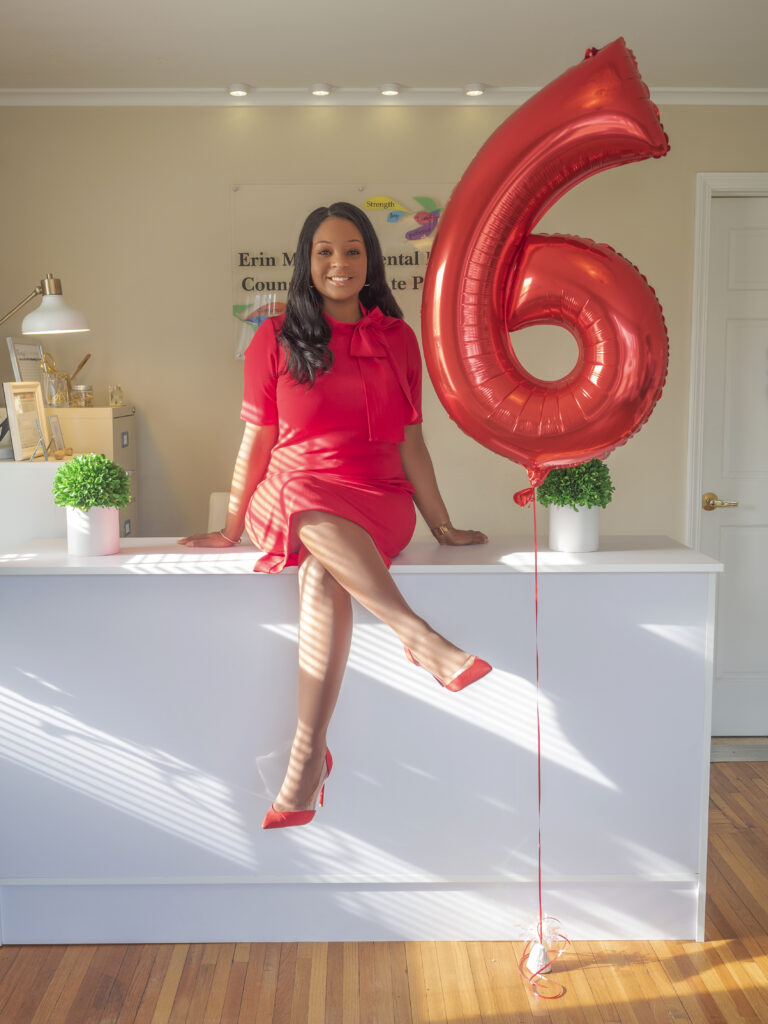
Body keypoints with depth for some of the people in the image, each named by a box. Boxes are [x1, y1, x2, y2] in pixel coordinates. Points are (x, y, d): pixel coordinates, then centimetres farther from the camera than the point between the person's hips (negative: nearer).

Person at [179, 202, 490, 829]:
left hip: (378, 502, 0)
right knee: (315, 517, -39)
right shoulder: (276, 340, 8)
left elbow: (410, 443, 13)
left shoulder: (398, 339, 12)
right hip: (289, 501, 0)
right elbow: (257, 441, 10)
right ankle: (421, 637, -42)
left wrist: (443, 526, 11)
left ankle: (308, 757, -33)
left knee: (324, 574, -34)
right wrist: (232, 527, 10)